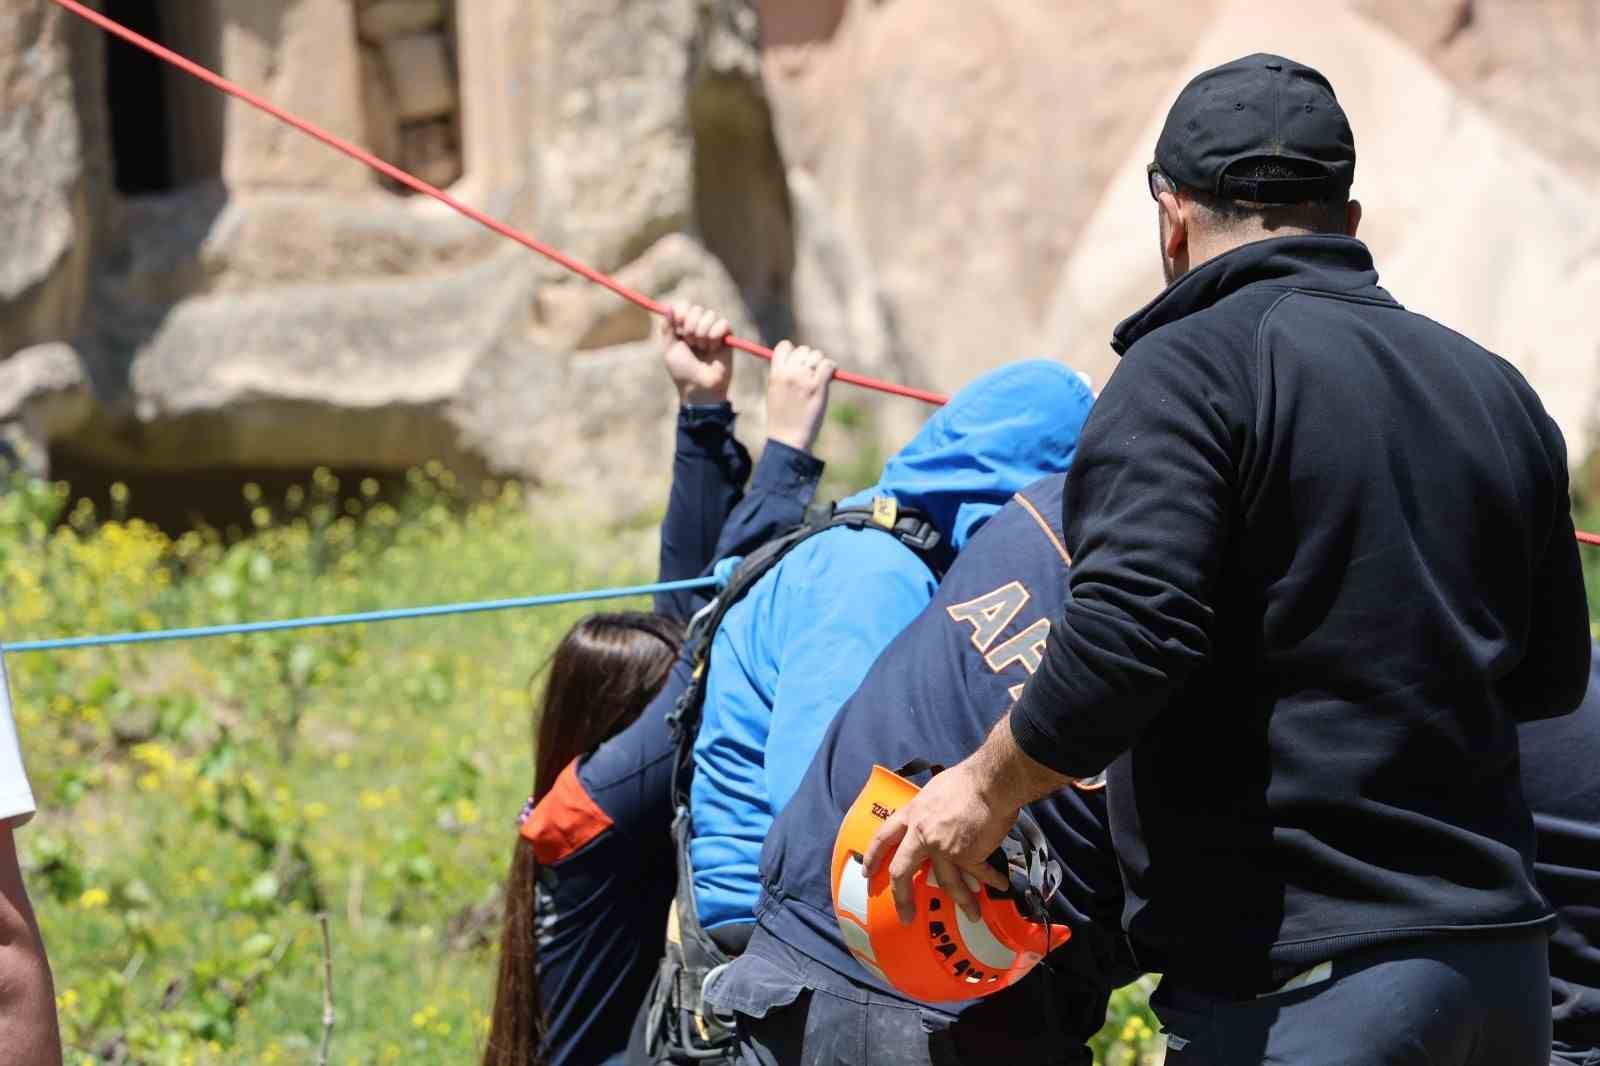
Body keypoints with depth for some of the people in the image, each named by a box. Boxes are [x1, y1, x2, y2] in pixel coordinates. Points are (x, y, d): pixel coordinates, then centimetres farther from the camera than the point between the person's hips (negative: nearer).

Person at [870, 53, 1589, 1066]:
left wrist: (987, 787, -7)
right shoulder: (1493, 388, 13)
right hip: (1509, 966, 7)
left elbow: (1126, 636, -21)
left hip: (1304, 981, -7)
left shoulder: (1189, 370, -9)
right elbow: (1552, 674, 19)